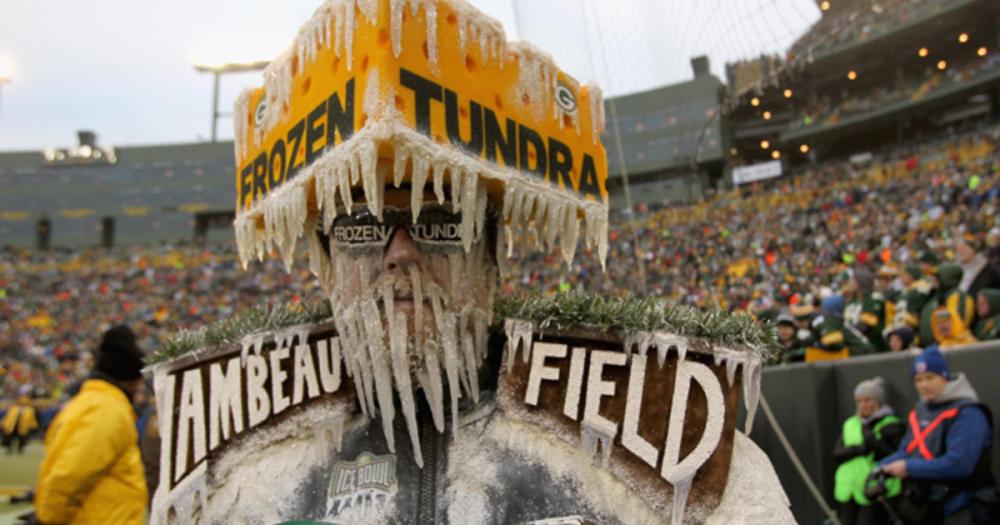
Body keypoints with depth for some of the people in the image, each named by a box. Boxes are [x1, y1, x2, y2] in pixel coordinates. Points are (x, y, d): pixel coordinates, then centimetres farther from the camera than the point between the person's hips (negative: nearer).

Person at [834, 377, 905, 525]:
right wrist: (857, 449, -13)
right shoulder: (850, 424, 16)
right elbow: (836, 453, 5)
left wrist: (877, 445, -24)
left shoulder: (891, 426, 0)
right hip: (848, 491, 5)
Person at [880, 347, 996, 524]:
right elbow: (905, 452, 15)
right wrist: (881, 468, -5)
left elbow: (959, 463, -25)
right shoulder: (919, 411, 10)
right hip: (922, 509, 8)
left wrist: (909, 468, -20)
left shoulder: (967, 413, -16)